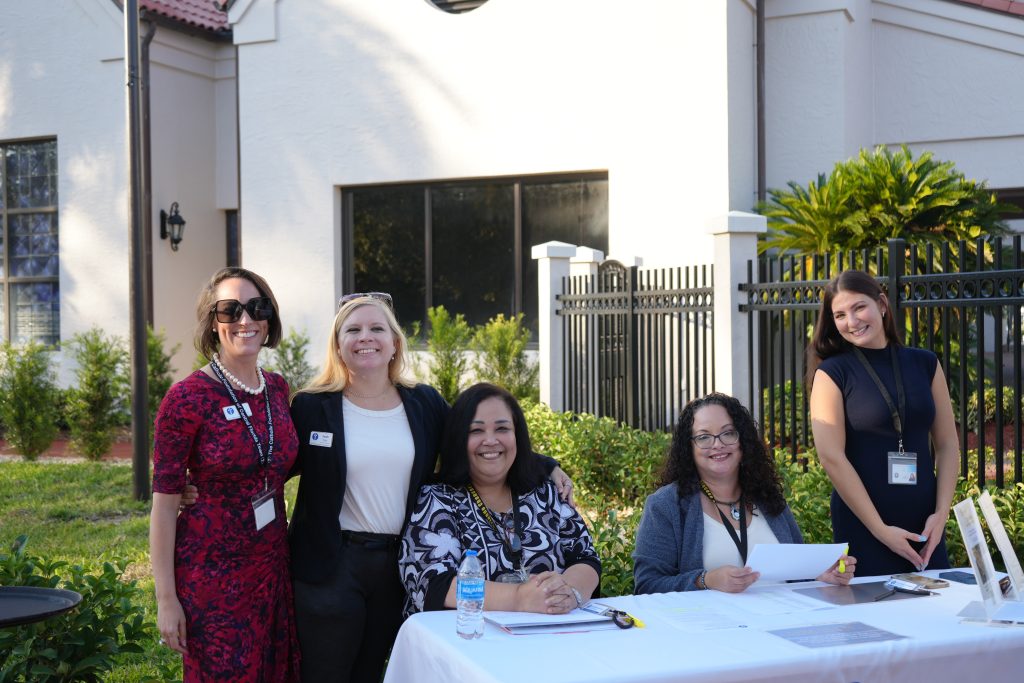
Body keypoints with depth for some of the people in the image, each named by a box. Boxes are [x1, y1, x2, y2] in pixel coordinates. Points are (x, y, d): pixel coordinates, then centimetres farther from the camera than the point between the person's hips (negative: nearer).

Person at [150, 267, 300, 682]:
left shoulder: (277, 389, 4)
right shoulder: (189, 397, -14)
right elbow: (164, 502, -12)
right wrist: (166, 598, -12)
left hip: (273, 566, 6)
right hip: (212, 571, -6)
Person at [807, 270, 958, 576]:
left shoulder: (925, 364, 6)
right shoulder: (831, 373, -5)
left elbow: (947, 444, 7)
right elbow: (831, 457, -12)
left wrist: (941, 513, -4)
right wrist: (880, 529, -15)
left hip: (925, 526, 4)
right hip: (863, 527, -3)